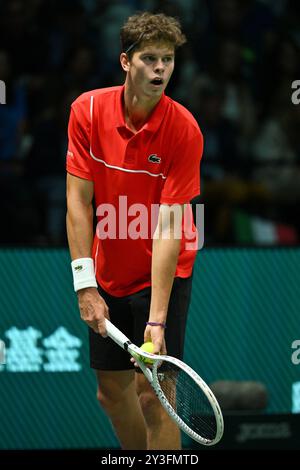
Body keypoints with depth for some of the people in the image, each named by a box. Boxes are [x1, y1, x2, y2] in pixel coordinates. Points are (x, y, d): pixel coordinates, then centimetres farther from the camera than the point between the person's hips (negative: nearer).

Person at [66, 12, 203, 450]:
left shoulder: (184, 130, -20)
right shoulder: (88, 110, -10)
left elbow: (168, 227, -24)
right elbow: (79, 200, -9)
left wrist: (157, 320, -28)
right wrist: (85, 284, -17)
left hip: (163, 275, -4)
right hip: (108, 276, 4)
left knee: (153, 393, -9)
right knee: (112, 392, 12)